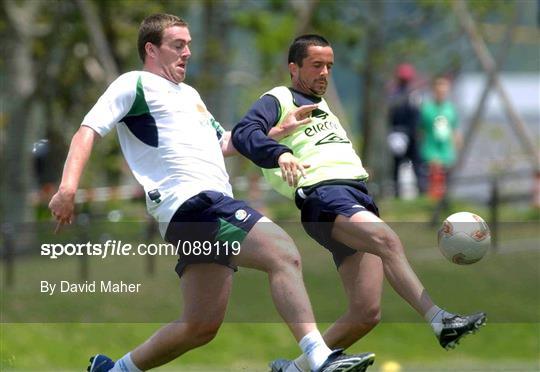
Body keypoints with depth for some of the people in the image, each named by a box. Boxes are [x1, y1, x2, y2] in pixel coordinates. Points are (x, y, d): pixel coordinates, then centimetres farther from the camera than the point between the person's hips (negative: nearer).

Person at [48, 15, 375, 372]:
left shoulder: (189, 94, 31)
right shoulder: (134, 84, 4)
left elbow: (222, 143, 41)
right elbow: (88, 132, -5)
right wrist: (68, 187, -20)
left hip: (215, 205, 10)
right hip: (190, 204, -10)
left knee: (201, 325, 6)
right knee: (284, 254, -24)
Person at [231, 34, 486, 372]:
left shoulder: (324, 107, 36)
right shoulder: (278, 100, 9)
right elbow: (244, 133, -10)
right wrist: (280, 153, -27)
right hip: (324, 195, -8)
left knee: (366, 312, -5)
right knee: (388, 240, -35)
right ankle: (440, 321, -48)